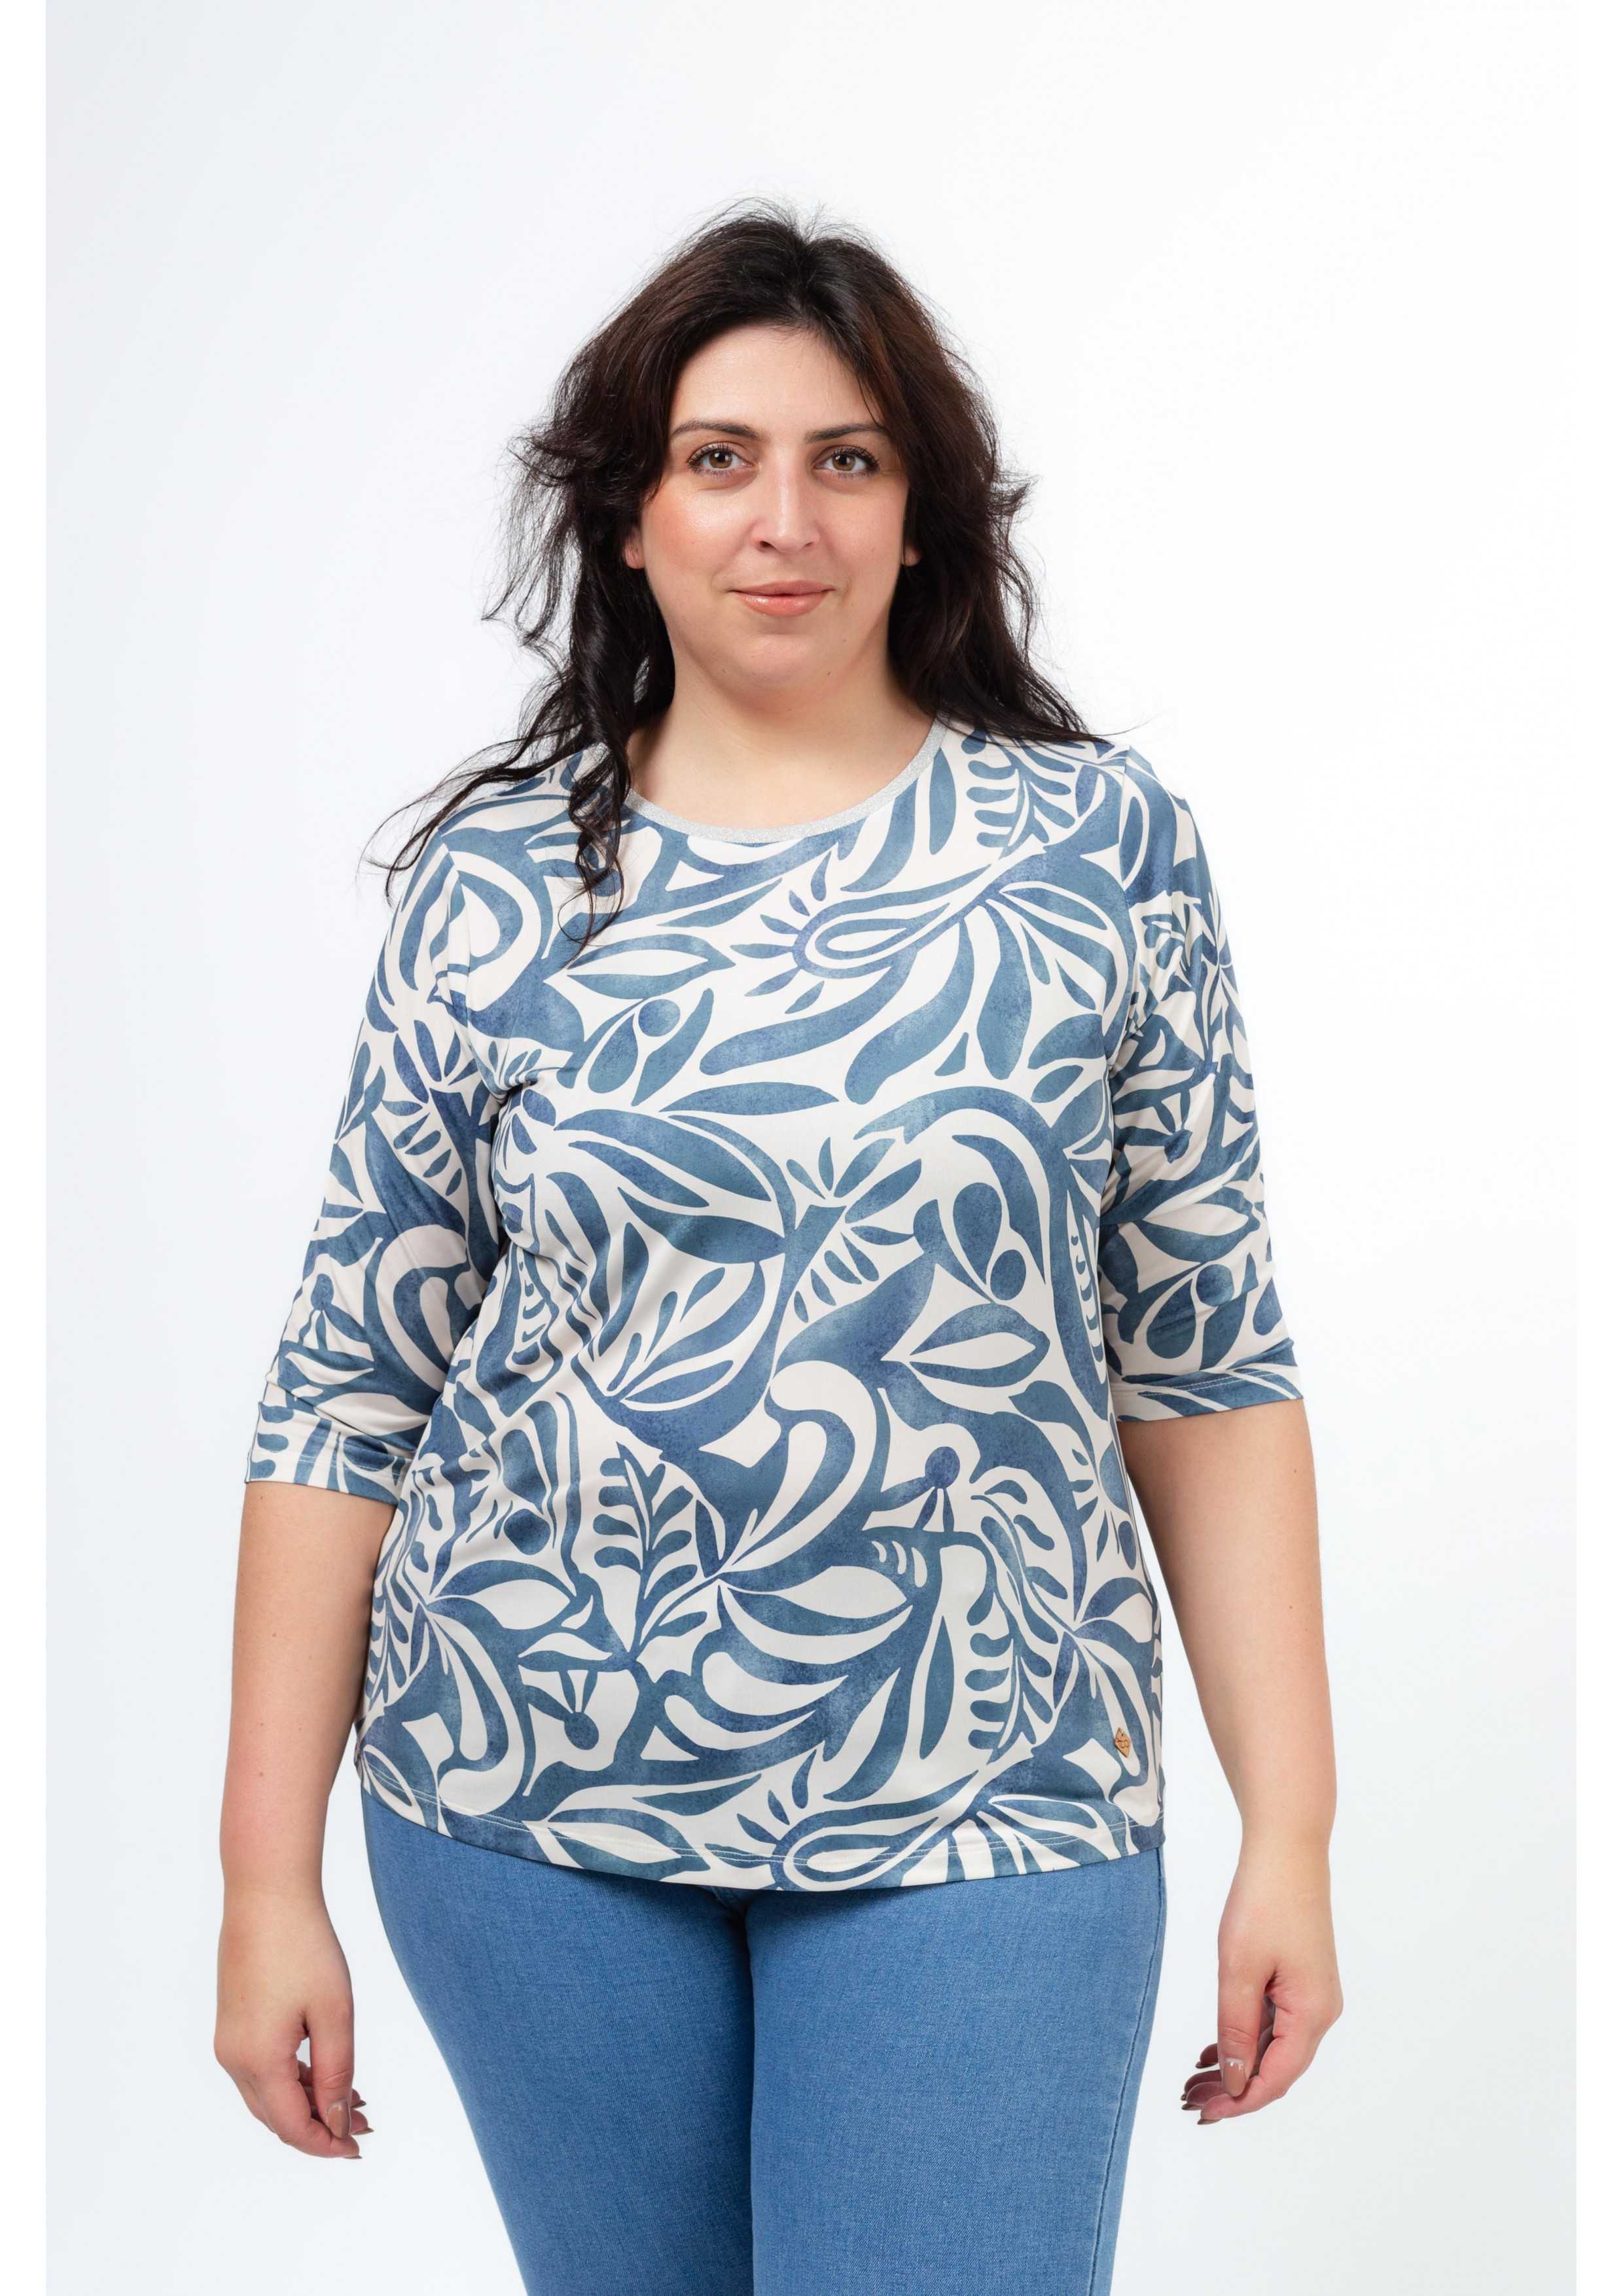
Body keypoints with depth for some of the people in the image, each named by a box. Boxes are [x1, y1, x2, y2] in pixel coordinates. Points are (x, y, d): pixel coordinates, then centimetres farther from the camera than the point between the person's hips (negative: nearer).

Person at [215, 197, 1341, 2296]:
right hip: (530, 1807, 1)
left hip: (974, 1812, -1)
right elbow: (347, 1388, 2)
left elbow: (1207, 1361, 1)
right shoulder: (495, 882, 0)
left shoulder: (1101, 847, -1)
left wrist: (1287, 1828, -2)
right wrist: (268, 1877, 0)